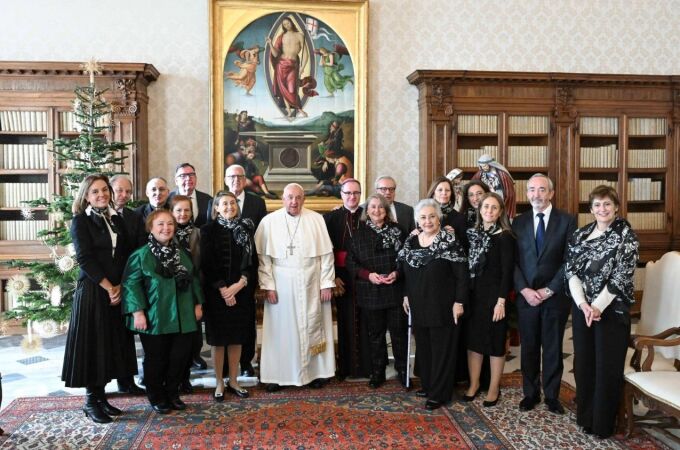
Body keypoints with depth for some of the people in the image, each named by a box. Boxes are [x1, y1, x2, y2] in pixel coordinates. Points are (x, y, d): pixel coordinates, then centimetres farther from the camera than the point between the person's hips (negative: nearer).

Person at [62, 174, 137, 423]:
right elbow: (85, 258, -10)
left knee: (112, 343, 8)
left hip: (118, 291, 5)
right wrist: (108, 287, -12)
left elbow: (126, 255, 8)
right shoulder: (80, 221, -3)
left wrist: (120, 286, -5)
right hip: (91, 291, -5)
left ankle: (101, 396, 19)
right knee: (92, 343, 0)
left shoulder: (117, 220, 11)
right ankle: (91, 401, 10)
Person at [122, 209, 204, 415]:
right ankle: (156, 398, 25)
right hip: (154, 318, -4)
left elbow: (194, 279, 15)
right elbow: (131, 284, -9)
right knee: (156, 359, 7)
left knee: (180, 356, 7)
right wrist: (137, 312, -15)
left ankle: (173, 394, 27)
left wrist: (198, 304, 11)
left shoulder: (182, 253, 9)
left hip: (182, 317, 4)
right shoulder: (141, 255, -7)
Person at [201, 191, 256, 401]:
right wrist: (222, 289, -14)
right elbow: (207, 264, -7)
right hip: (217, 293, -3)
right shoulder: (209, 230, -3)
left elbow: (252, 260, 2)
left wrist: (239, 285, -11)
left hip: (241, 292, 3)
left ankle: (233, 381, 21)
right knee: (219, 339, 4)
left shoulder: (245, 228, 5)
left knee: (237, 338, 9)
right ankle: (219, 383, 16)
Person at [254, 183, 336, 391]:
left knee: (312, 327, 9)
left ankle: (316, 372, 22)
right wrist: (268, 286, -8)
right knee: (281, 330, 5)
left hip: (311, 285, 1)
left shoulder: (316, 220, 1)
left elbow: (326, 254, 2)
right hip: (281, 285, -1)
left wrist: (326, 284, -2)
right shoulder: (269, 221, -1)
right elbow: (263, 256, -2)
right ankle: (277, 374, 16)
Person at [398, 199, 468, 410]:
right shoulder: (411, 241, 5)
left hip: (443, 306, -6)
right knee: (423, 346, 15)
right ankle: (427, 385, 31)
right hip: (419, 306, 6)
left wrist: (459, 302, -15)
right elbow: (405, 271, 16)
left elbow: (462, 274, -13)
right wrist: (406, 295, 14)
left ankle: (439, 394, 14)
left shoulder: (449, 242, -13)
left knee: (442, 349, 4)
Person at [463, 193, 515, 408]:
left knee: (495, 341, 6)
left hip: (494, 295, -5)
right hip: (472, 294, 5)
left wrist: (501, 301, -16)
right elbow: (467, 265, 7)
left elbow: (507, 271, -12)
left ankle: (494, 388, 18)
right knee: (472, 338, 11)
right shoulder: (472, 233, 7)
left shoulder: (505, 237, -8)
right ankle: (474, 383, 24)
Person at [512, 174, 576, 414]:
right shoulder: (519, 222, 5)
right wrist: (524, 290, -9)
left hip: (556, 296, -2)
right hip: (526, 296, 2)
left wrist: (548, 290, -11)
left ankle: (552, 395, 23)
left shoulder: (567, 220, -2)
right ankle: (530, 393, 24)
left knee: (553, 349, 9)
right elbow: (513, 261, 3)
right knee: (529, 348, 10)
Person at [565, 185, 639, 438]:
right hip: (582, 308, 4)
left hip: (612, 309, -4)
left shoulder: (626, 235, -6)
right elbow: (570, 271, 1)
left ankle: (603, 423, 18)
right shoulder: (580, 235, 7)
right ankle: (585, 416, 27)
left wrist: (598, 306, -18)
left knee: (608, 366, 3)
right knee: (583, 363, 11)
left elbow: (622, 276, -13)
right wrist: (582, 303, -13)